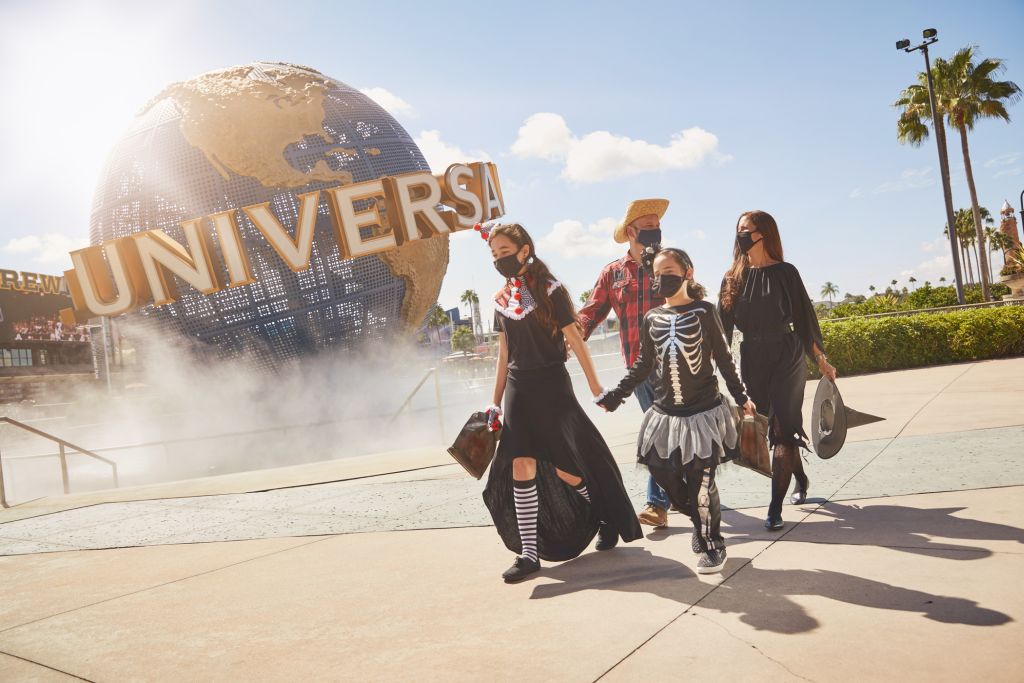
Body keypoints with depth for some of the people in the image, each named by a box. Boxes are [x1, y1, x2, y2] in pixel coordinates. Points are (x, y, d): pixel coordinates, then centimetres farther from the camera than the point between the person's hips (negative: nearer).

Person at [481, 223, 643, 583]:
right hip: (519, 388, 5)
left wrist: (595, 386, -5)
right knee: (521, 466, -4)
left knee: (566, 469, -1)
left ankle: (608, 517, 27)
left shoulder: (549, 290, -6)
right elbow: (504, 352, 14)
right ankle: (529, 552, 1)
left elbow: (574, 339, -5)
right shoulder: (502, 299, 10)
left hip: (552, 385, -5)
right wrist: (496, 402, 12)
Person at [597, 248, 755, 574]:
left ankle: (712, 544, 17)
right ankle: (700, 522, 30)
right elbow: (643, 366, 11)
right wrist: (615, 395, 5)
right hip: (666, 414, 4)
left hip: (704, 412, -4)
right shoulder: (652, 318, 5)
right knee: (665, 475, 2)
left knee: (701, 482, -4)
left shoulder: (704, 312, -3)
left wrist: (741, 397, -2)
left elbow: (724, 360, 2)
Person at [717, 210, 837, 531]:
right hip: (752, 360, 4)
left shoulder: (785, 272, -3)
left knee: (782, 429, -9)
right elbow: (724, 326, 5)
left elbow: (805, 318, 1)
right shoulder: (733, 278, 6)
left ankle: (775, 508, -9)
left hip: (786, 358, -3)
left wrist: (822, 361, 3)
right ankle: (800, 479, 38)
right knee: (775, 429, 13)